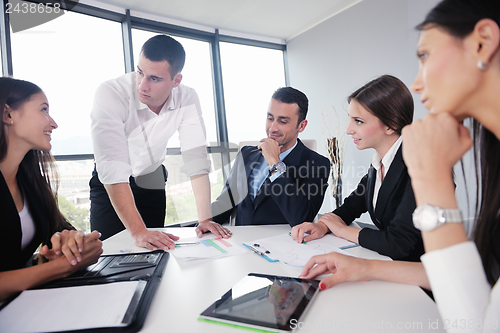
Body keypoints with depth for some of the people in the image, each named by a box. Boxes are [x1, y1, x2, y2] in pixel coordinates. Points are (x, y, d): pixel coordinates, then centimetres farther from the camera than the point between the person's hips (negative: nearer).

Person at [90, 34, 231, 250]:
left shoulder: (187, 99, -21)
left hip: (152, 179, 3)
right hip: (111, 184, -2)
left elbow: (195, 159, -23)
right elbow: (113, 171, -37)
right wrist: (138, 231, -42)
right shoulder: (110, 94, -31)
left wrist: (204, 219, -30)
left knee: (154, 248, 4)